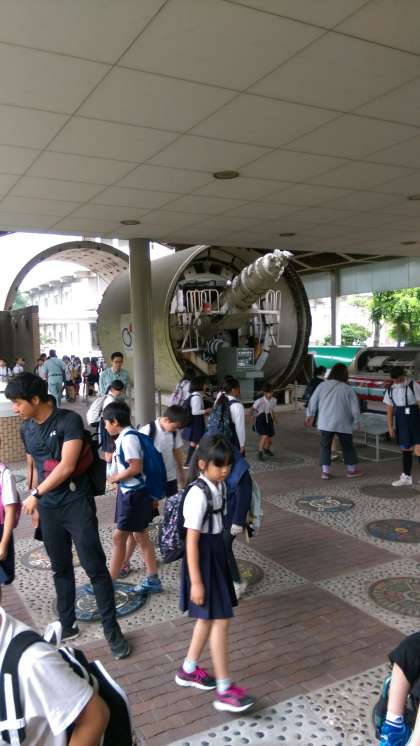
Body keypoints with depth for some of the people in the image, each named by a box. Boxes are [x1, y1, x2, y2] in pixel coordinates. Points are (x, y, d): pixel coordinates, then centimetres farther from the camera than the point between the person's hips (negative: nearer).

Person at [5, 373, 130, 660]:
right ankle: (67, 625, 31)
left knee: (95, 567, -1)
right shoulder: (27, 429, 6)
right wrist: (35, 505, 19)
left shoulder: (69, 421, -15)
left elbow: (67, 466, -20)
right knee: (61, 569, 16)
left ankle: (112, 629, 11)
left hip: (77, 504, -6)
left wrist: (35, 494, -13)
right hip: (48, 509, 6)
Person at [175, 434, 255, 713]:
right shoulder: (198, 495, -25)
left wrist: (221, 555, 19)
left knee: (209, 617, 18)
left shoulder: (220, 486, 2)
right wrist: (196, 581, -20)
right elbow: (192, 541, -22)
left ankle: (188, 670, 36)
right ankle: (225, 690, 11)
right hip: (203, 558, -9)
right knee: (221, 620, -2)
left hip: (217, 553, 9)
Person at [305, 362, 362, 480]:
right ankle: (352, 470, 24)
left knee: (325, 446, 11)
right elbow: (355, 407, -3)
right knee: (348, 446, 14)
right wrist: (357, 422, 9)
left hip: (325, 422, 1)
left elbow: (313, 401, 5)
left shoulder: (323, 385, 0)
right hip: (343, 423, -1)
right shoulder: (347, 389, -6)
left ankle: (325, 471, 8)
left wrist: (310, 415, 19)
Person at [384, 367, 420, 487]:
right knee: (405, 449, 14)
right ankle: (406, 477, 25)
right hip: (401, 423, 5)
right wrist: (390, 427, 7)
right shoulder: (391, 390, 5)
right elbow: (390, 410, 10)